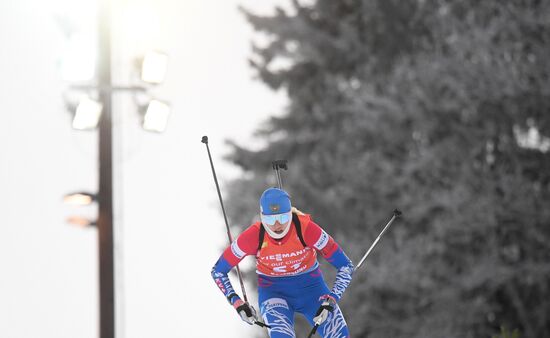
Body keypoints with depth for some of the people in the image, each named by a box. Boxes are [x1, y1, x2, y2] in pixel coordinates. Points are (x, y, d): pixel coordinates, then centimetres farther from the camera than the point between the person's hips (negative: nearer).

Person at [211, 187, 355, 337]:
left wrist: (331, 300, -26)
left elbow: (345, 266, -15)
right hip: (273, 291, -1)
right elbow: (218, 271, -7)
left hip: (310, 287, 1)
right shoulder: (253, 236, -22)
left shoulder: (305, 228, -23)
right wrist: (236, 302, -18)